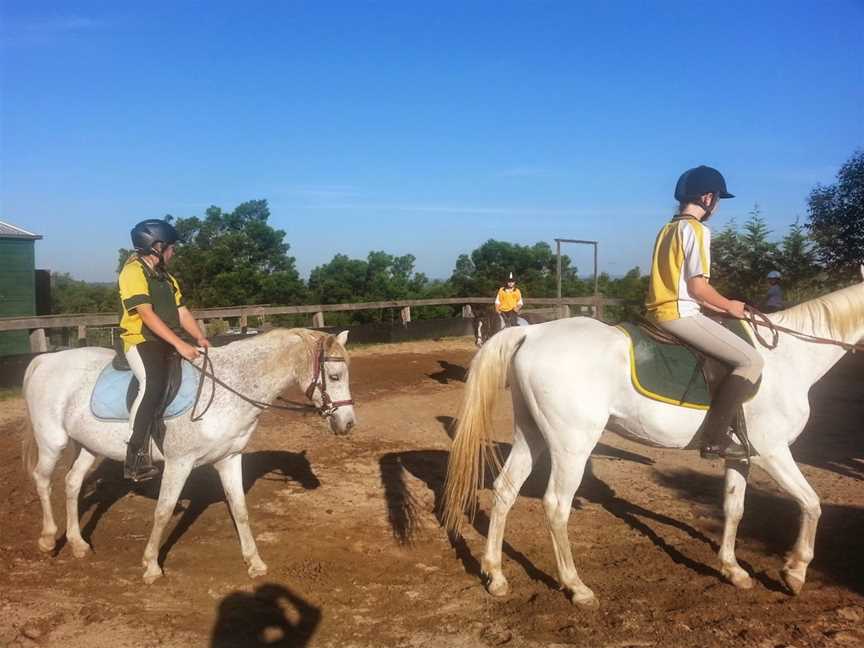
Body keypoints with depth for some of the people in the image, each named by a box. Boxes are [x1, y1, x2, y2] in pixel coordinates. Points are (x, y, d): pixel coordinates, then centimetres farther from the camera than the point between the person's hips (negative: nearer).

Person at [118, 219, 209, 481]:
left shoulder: (165, 277, 19)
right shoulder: (133, 271, -9)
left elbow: (182, 311, 15)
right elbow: (147, 315, -19)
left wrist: (199, 338, -1)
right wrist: (179, 344, -26)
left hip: (168, 342, 10)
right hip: (141, 340, -9)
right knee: (155, 382, -32)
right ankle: (136, 455, -29)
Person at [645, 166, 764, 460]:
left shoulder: (669, 229, 19)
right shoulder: (697, 229, -10)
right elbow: (697, 286, -17)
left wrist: (717, 307, 18)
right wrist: (729, 306, 0)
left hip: (660, 311, 10)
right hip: (680, 314, -10)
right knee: (751, 360, -9)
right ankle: (715, 437, -12)